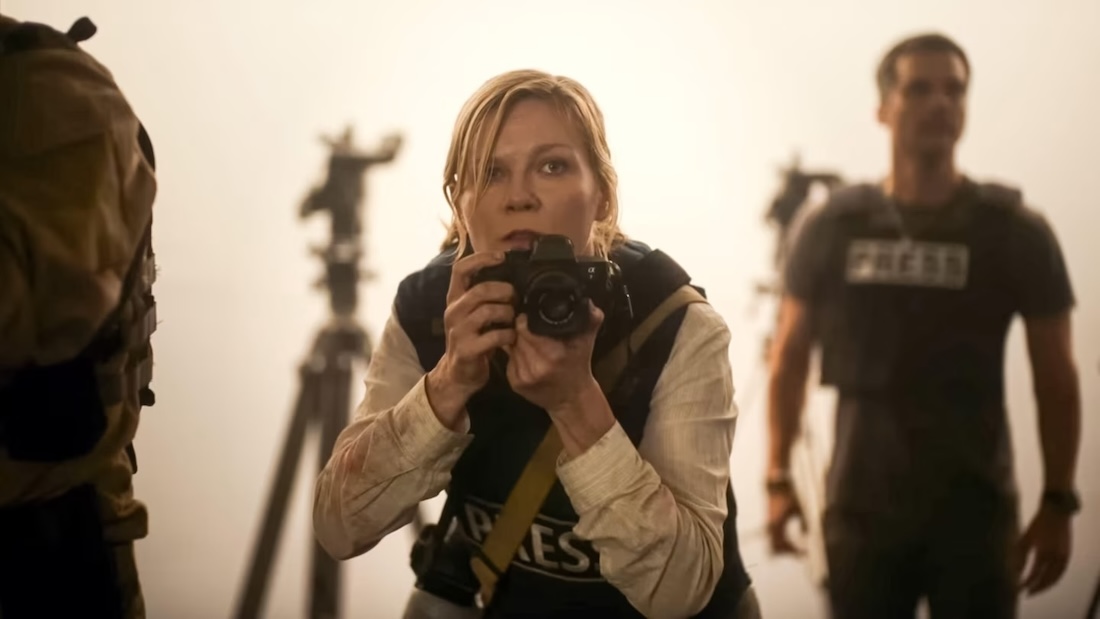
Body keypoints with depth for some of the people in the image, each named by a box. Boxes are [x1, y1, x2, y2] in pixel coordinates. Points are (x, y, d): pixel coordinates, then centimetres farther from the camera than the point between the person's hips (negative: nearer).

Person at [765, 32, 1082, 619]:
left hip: (976, 511, -1)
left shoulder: (1016, 233, -2)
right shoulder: (831, 228, 1)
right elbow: (789, 357, 8)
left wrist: (1058, 502, -1)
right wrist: (778, 478, 3)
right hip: (861, 508, 1)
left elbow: (1056, 379, 2)